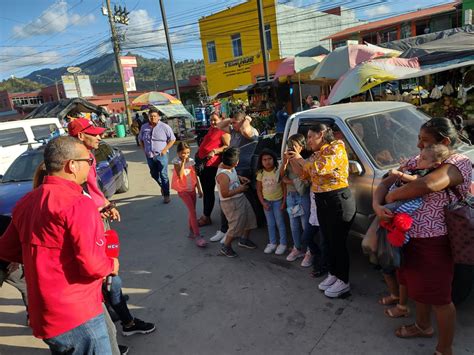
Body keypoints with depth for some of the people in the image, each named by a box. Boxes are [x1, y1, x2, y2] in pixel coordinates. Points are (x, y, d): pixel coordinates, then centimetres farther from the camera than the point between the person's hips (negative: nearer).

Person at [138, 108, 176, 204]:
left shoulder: (164, 127, -7)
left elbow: (172, 139, -3)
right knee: (154, 174, 16)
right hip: (149, 156, 5)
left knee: (163, 175, -4)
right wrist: (144, 150, 6)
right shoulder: (144, 127, 5)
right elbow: (140, 139, 18)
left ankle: (166, 195, 5)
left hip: (161, 155, -5)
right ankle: (163, 186, 42)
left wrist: (165, 150, -11)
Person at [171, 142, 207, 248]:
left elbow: (195, 176, 8)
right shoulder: (177, 162, -11)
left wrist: (199, 189, 8)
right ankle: (197, 236, -11)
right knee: (193, 212, -13)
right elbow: (180, 176, -25)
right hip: (183, 190, -5)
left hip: (192, 189, 5)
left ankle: (191, 232, 27)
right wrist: (183, 162, -23)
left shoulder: (191, 161, 2)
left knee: (192, 211, 12)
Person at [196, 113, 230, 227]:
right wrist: (199, 151, 20)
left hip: (211, 164, -9)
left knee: (209, 190, -3)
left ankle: (206, 217, 6)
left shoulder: (223, 131, -7)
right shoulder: (211, 129, 20)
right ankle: (205, 215, 26)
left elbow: (227, 146, -17)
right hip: (203, 162, 9)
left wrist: (214, 151, -25)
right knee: (205, 190, 15)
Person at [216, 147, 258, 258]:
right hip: (231, 203, -9)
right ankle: (226, 247, 20)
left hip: (241, 198, 10)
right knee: (236, 225, 0)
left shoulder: (224, 165, -4)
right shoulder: (223, 175, -30)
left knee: (250, 218, 19)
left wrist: (240, 178, 2)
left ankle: (244, 239, 40)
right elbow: (225, 194, -28)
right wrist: (240, 189, -18)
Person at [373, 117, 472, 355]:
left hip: (433, 242, -7)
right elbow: (385, 183, 5)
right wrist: (377, 205, -16)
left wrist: (392, 196, -21)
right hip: (407, 237, 7)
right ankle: (423, 326, 49)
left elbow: (428, 185, -35)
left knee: (439, 297, 8)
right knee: (417, 287, 25)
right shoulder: (415, 162, 7)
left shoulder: (459, 162, -15)